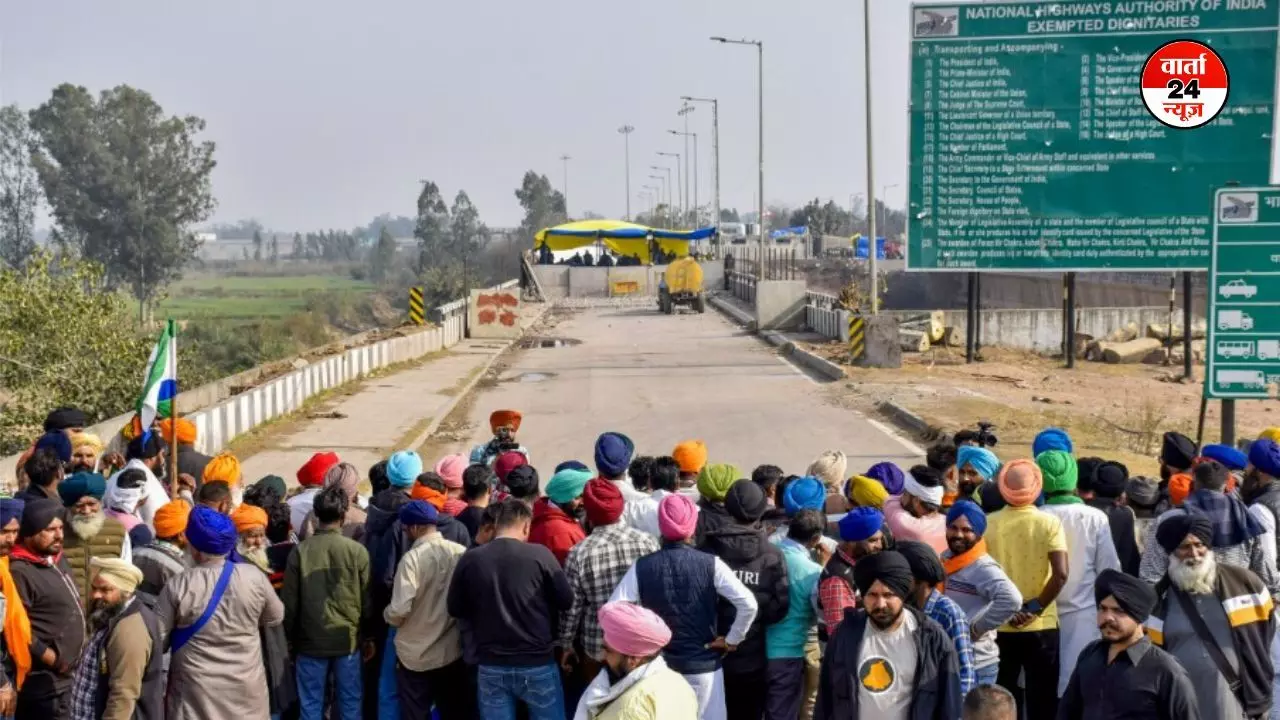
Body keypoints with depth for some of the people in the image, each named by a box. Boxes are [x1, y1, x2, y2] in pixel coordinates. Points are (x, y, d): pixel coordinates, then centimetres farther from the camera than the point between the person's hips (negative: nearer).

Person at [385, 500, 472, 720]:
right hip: (452, 651, 4)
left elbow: (400, 609, -23)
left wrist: (387, 616, -1)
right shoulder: (461, 553, -5)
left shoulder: (413, 557, -18)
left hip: (415, 655, -4)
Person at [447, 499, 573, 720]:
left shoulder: (470, 559, -5)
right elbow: (566, 601, -3)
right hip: (538, 664, -2)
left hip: (491, 666, 2)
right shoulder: (539, 554, -11)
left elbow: (455, 609, 7)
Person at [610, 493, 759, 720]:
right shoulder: (711, 564, -11)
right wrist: (732, 640, -5)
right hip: (703, 666, -1)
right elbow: (749, 604, -18)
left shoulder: (641, 567, -8)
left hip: (659, 666, 1)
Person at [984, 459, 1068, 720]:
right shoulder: (1050, 523, -8)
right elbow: (1060, 574, -17)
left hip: (999, 625, 2)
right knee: (1041, 699, 9)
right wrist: (1036, 608, -8)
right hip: (1041, 625, -1)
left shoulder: (988, 523, -4)